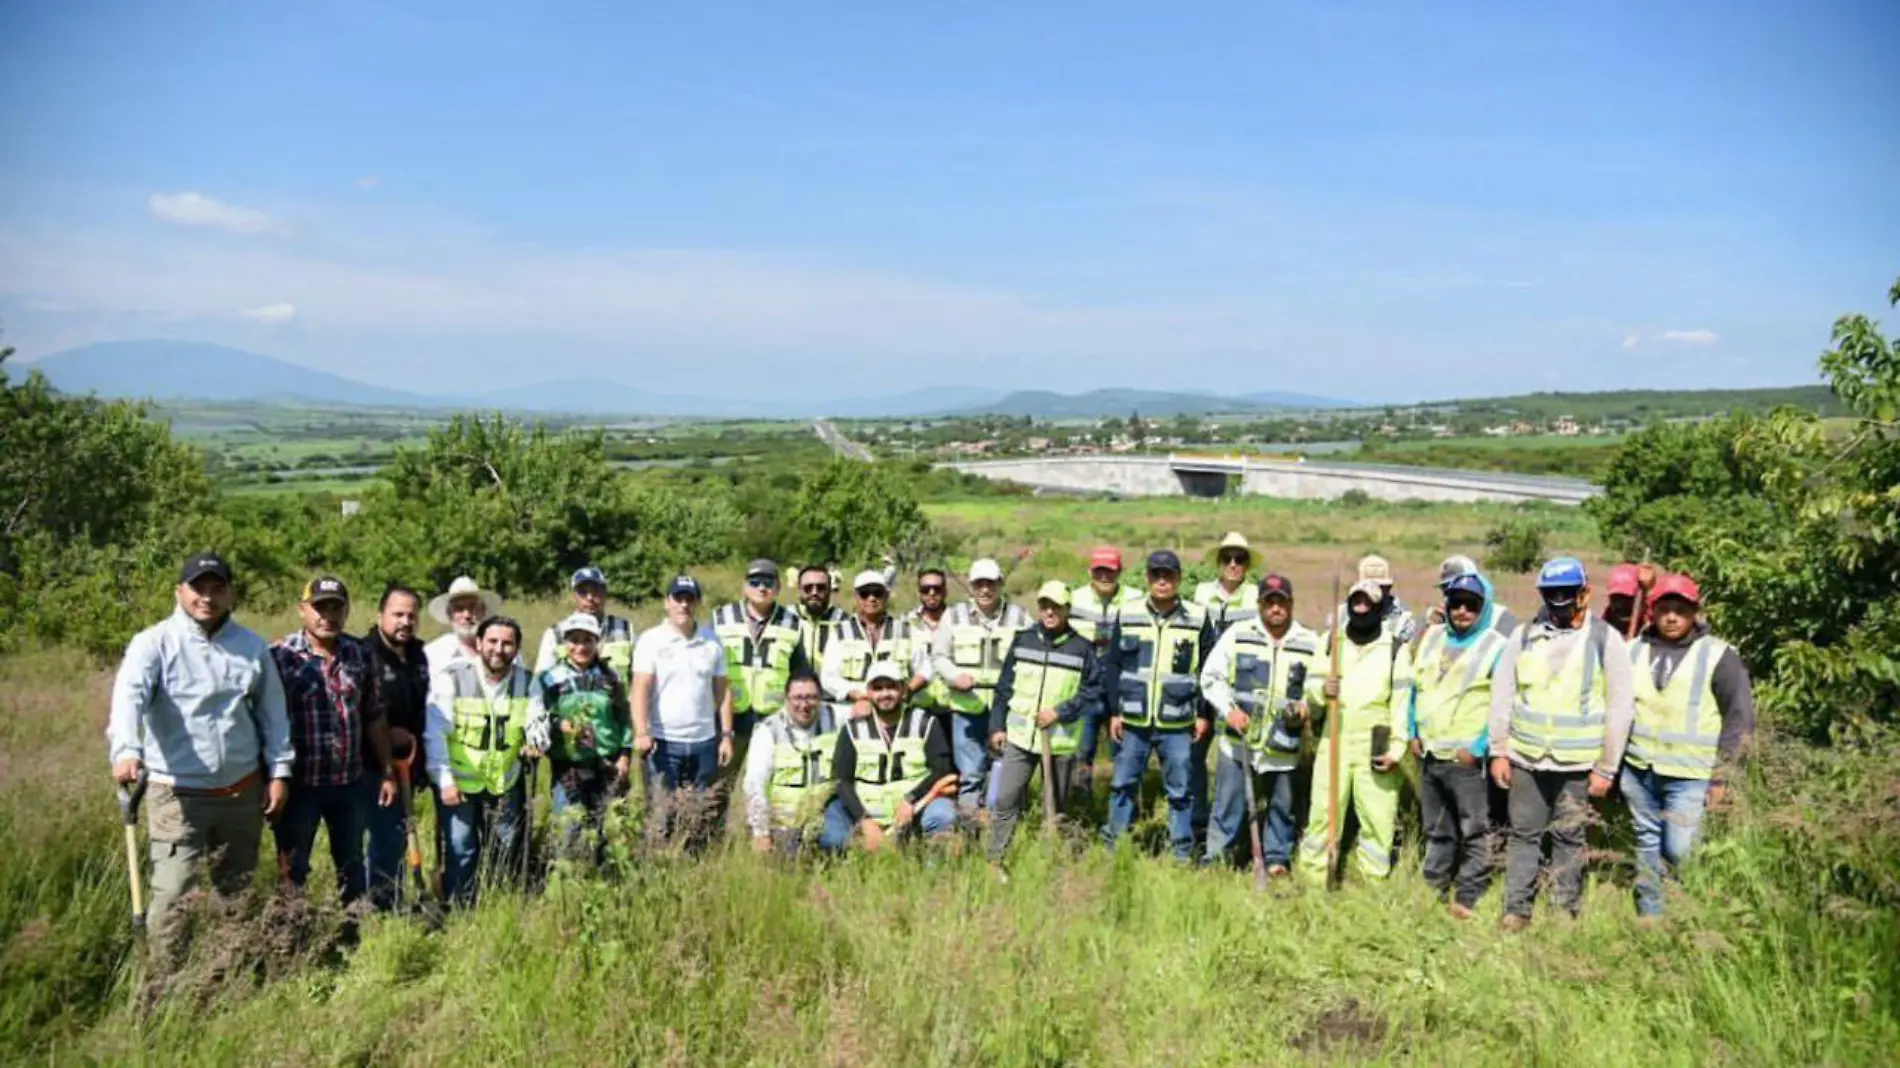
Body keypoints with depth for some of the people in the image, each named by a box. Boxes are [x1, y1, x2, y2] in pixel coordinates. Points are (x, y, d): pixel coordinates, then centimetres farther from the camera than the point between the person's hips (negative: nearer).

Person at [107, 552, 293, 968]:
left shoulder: (252, 647, 4)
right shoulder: (154, 643, -9)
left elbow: (272, 712, 9)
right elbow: (129, 697, -25)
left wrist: (279, 771, 4)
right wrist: (126, 750, -43)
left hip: (243, 791, 4)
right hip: (178, 794, -4)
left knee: (237, 891, 17)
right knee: (173, 895, -8)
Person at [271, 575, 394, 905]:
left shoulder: (359, 654, 4)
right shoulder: (280, 655, -9)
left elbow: (374, 717, 10)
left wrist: (387, 771, 10)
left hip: (350, 782, 4)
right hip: (299, 784, -4)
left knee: (352, 864, 17)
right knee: (293, 868, 9)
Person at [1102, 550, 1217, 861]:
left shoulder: (1198, 618, 0)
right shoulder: (1128, 616, 3)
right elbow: (1113, 665, 6)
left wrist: (1204, 714, 1)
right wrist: (1114, 711, 2)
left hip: (1178, 723, -1)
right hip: (1132, 721, 1)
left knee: (1179, 790, 6)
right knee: (1123, 785, 8)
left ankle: (1182, 853, 17)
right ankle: (1112, 848, 20)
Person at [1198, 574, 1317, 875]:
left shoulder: (1309, 642, 3)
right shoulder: (1237, 634, 0)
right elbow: (1211, 676, 2)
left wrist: (1307, 706, -11)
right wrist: (1228, 709, -11)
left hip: (1284, 744, 1)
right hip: (1238, 740, -1)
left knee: (1282, 805, 13)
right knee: (1228, 803, 4)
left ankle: (1277, 859, 29)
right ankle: (1215, 860, 15)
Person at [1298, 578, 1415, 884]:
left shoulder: (1395, 648, 2)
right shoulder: (1331, 640, 9)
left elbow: (1402, 702, -2)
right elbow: (1309, 690, 11)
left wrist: (1396, 748, -9)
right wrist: (1321, 690, -13)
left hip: (1375, 747, -2)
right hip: (1333, 740, 2)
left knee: (1378, 818, 0)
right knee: (1322, 812, 1)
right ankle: (1314, 879, 10)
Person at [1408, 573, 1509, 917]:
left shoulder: (1496, 646, -5)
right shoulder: (1432, 637, 13)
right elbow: (1416, 688, 19)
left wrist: (1479, 747, -15)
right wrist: (1413, 733, 10)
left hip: (1467, 756, -6)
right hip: (1429, 753, 6)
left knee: (1474, 831, -2)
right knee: (1436, 831, 15)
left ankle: (1468, 899, 4)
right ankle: (1433, 891, 23)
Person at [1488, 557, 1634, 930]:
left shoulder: (1605, 640, -3)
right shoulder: (1524, 635, 5)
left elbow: (1620, 709, -2)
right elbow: (1502, 695, 8)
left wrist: (1606, 769, -4)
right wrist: (1499, 751, 4)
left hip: (1577, 763, -2)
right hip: (1525, 758, 2)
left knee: (1569, 838, 7)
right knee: (1524, 834, 8)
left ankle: (1567, 914, 18)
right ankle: (1516, 912, 15)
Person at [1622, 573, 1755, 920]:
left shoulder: (1718, 656, -4)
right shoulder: (1636, 651, 7)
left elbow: (1740, 718, -3)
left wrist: (1721, 775, -6)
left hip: (1689, 775, -4)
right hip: (1638, 770, 4)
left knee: (1677, 849, -8)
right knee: (1647, 842, 11)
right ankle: (1649, 912, 25)